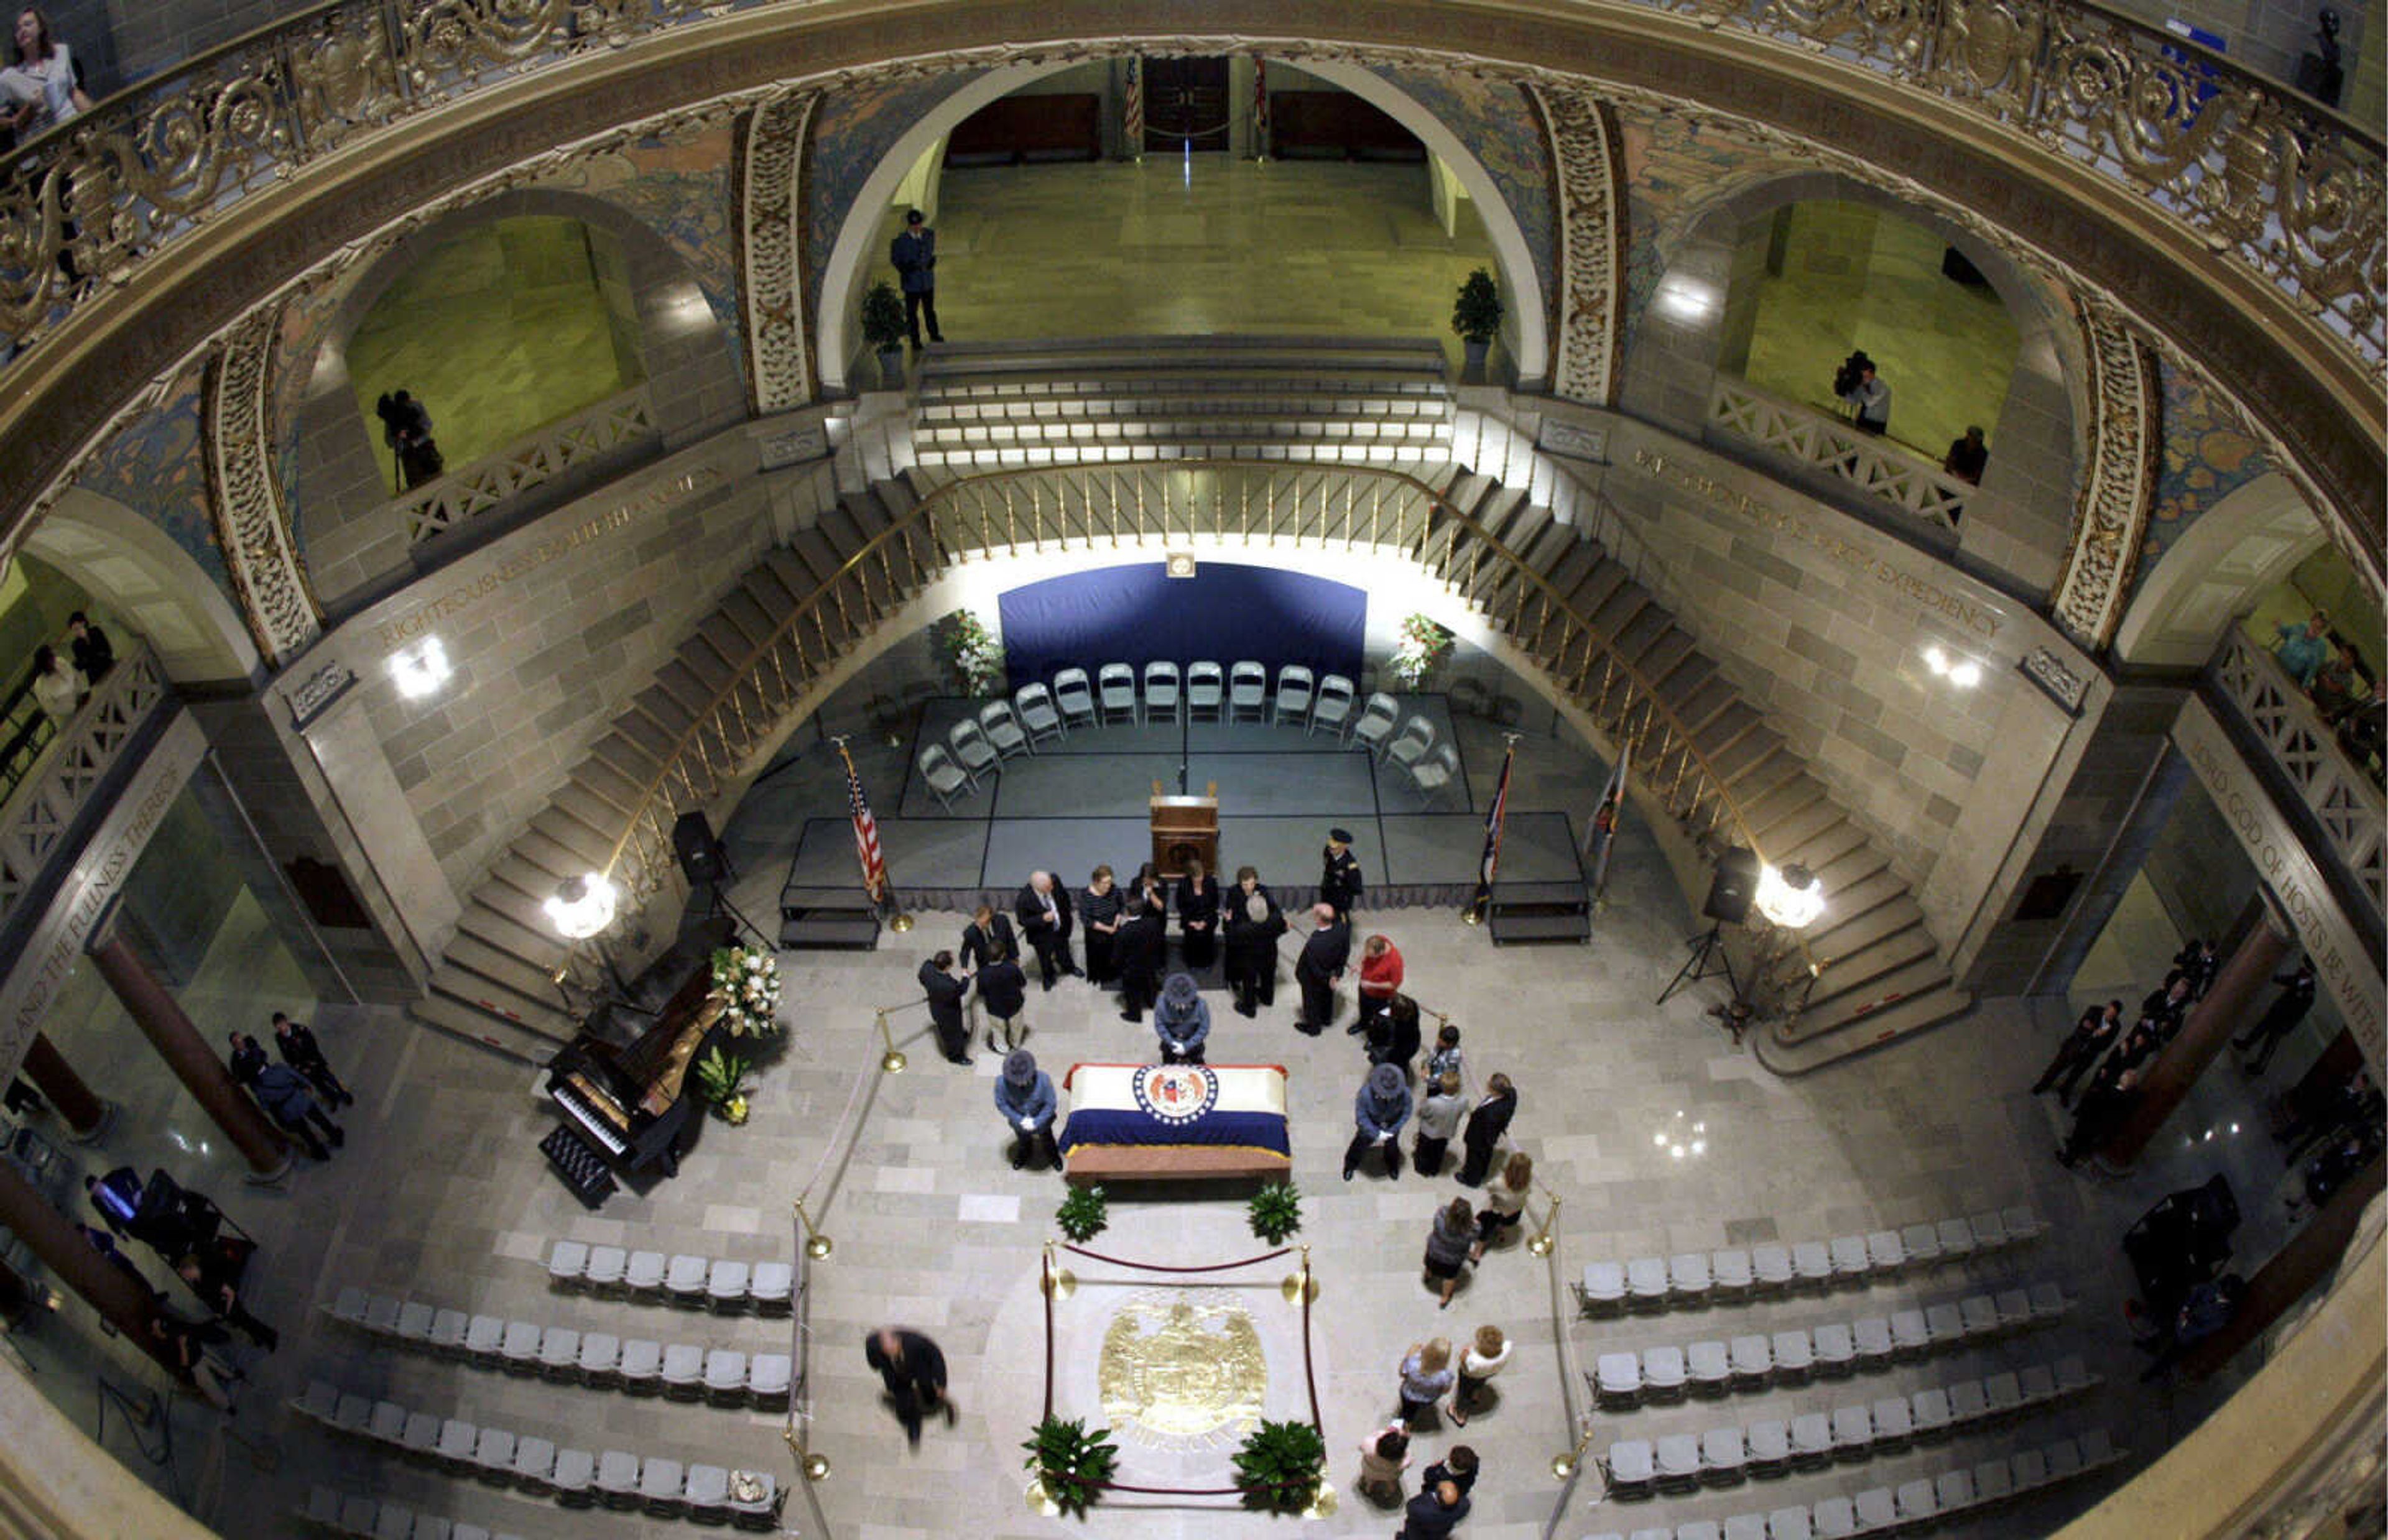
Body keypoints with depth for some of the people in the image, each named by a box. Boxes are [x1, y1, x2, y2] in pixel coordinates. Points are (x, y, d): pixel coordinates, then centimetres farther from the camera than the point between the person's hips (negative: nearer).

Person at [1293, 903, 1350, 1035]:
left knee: (1312, 1000, 25)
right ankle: (1326, 1018, 61)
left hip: (1314, 980, -5)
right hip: (1332, 973, 5)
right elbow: (1346, 952, -10)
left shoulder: (1313, 944, -46)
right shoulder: (1342, 929, -28)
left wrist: (1327, 979, -9)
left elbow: (1314, 969, -29)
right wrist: (1337, 973, 2)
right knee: (1327, 994, 34)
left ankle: (1313, 1027, 51)